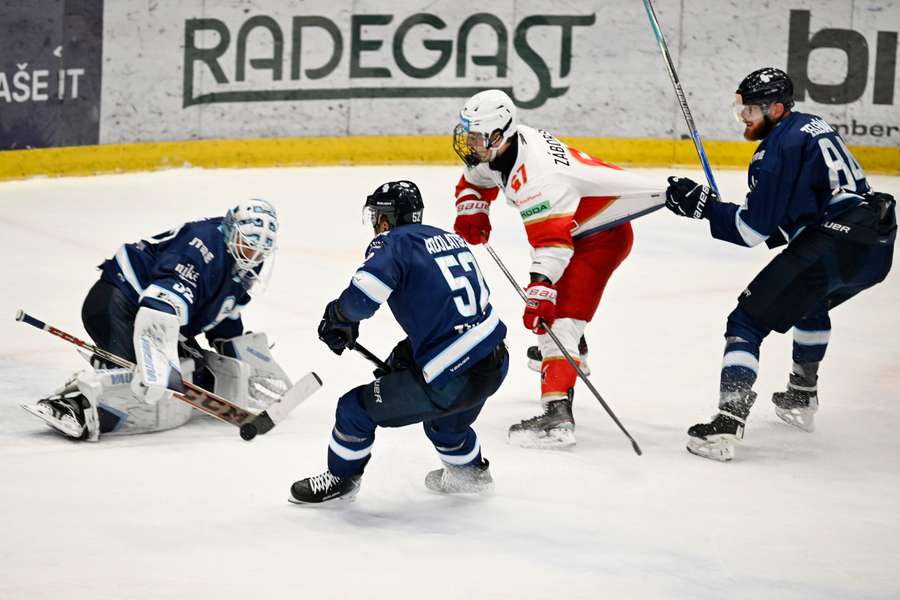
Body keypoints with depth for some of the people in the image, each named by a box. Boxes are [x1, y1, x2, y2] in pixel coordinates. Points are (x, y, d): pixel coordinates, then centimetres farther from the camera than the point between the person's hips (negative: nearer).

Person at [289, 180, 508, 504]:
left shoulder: (393, 243, -5)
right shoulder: (451, 239, 16)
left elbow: (362, 296, -21)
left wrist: (337, 319, 1)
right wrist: (406, 352, 26)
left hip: (451, 378, -7)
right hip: (496, 362, 7)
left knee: (357, 408, 9)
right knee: (443, 416, 38)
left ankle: (340, 480, 27)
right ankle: (469, 470, 56)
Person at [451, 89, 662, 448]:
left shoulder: (534, 175, -34)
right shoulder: (496, 149, -4)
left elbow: (552, 242, -42)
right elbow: (475, 181, 17)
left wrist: (540, 292, -50)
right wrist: (471, 211, -3)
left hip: (604, 233, -11)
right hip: (577, 225, 11)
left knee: (558, 315, -23)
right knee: (548, 291, 34)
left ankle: (557, 415, -35)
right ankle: (571, 351, 65)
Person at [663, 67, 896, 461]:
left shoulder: (778, 148, -8)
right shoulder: (811, 126, 20)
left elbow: (753, 229, -10)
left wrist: (703, 205, -3)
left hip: (833, 247, -10)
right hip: (877, 243, 10)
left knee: (748, 320, -6)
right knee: (811, 302, 38)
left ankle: (728, 423, -18)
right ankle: (802, 399, 47)